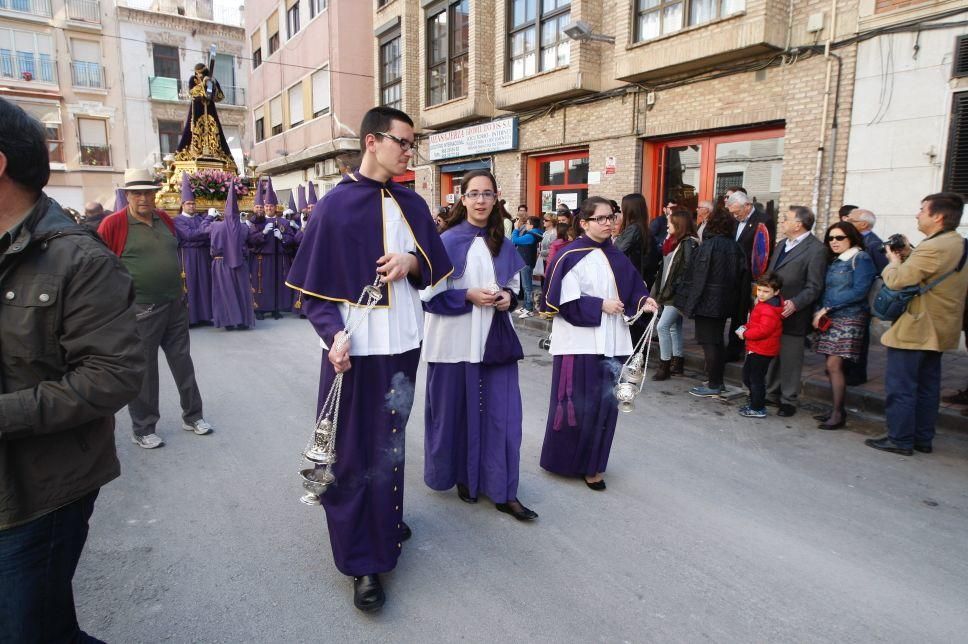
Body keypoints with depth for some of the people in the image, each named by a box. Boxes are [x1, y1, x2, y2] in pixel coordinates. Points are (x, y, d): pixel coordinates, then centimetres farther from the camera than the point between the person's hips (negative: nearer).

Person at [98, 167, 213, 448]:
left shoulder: (165, 219, 8)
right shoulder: (113, 224, -10)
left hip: (176, 306, 6)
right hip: (141, 310, -5)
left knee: (183, 362, 14)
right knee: (143, 370, 6)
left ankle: (192, 416, 28)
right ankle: (142, 429, 21)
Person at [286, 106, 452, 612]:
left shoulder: (412, 205, 6)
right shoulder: (335, 205, -8)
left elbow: (436, 268, 12)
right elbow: (312, 285, -7)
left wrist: (411, 262, -10)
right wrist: (333, 332, -23)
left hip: (402, 344, 5)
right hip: (355, 348, -4)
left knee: (389, 443, 19)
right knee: (353, 451, 5)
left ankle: (386, 521, 41)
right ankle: (363, 562, 18)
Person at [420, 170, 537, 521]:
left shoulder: (504, 245, 9)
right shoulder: (448, 241, -6)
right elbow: (429, 293, -8)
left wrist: (508, 296, -2)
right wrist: (468, 296, -18)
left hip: (496, 340, 4)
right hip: (456, 341, -4)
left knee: (502, 414, 3)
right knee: (458, 410, 8)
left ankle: (503, 492, 13)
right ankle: (462, 476, 30)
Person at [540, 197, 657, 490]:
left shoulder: (615, 256, 10)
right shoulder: (571, 256, -9)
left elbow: (631, 288, 12)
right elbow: (567, 302, -14)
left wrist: (643, 301, -8)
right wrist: (601, 306, -16)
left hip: (611, 342, 6)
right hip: (580, 342, -6)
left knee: (606, 404, 9)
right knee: (579, 405, 2)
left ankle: (592, 464, 23)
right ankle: (569, 460, 22)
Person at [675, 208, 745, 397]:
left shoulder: (708, 246, -14)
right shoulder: (735, 247, 5)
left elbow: (697, 277, -15)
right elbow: (741, 275, 8)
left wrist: (685, 302, -11)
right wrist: (734, 297, 16)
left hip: (707, 301, -7)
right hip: (725, 302, 7)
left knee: (708, 342, -2)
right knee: (718, 341, 16)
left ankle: (713, 385, 2)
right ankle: (718, 381, 23)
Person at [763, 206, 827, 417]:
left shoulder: (816, 249, -10)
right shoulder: (782, 245, 16)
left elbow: (814, 287, -13)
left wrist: (795, 304, -23)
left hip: (792, 316, -7)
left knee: (790, 360, 2)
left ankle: (788, 401, 14)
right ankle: (772, 394, 26)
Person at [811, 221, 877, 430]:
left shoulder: (861, 259, -4)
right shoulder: (834, 262, 17)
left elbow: (859, 291, -14)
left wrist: (827, 308, -14)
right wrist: (820, 312, -1)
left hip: (849, 319, -7)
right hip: (829, 320, 7)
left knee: (834, 365, -11)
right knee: (833, 367, 7)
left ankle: (838, 414, -3)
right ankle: (836, 410, 14)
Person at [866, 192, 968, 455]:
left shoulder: (933, 248, -23)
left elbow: (896, 280, -25)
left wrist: (893, 262, -7)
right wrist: (907, 255, 5)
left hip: (914, 330, -10)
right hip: (938, 330, 10)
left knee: (900, 387, 0)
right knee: (927, 387, 16)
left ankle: (900, 440, 7)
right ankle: (923, 439, 25)